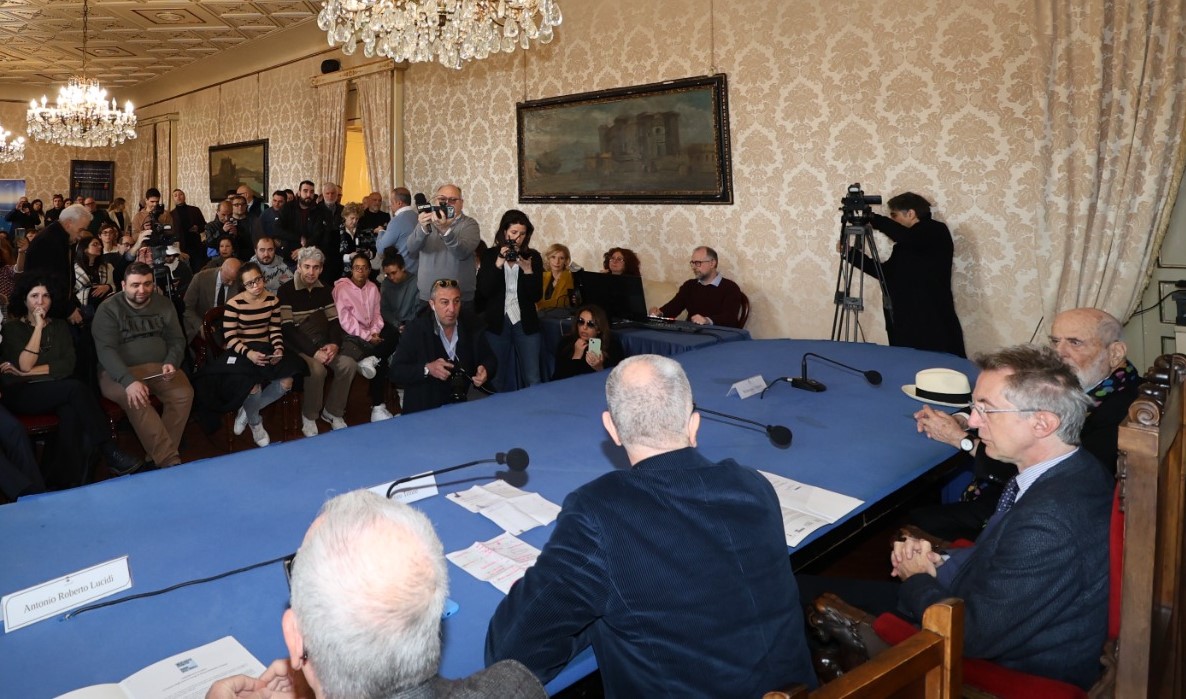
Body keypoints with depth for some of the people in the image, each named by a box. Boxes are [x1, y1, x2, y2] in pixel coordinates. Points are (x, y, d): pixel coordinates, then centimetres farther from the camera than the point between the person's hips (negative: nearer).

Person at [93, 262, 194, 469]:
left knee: (184, 394, -26)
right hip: (119, 372, -3)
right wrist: (129, 381, -31)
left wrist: (171, 363, -13)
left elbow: (177, 340, 11)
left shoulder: (164, 305, 9)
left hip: (158, 368, 4)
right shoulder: (108, 309, -5)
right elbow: (106, 350, -15)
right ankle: (170, 460, -35)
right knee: (135, 400, -35)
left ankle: (159, 456, -19)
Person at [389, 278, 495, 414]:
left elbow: (489, 359, 10)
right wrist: (428, 369, -23)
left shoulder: (472, 324, 2)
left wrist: (486, 371, -12)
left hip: (461, 407, 3)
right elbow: (396, 371, -8)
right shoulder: (416, 329, -7)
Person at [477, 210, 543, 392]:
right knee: (496, 376, 10)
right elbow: (483, 291, -10)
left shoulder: (533, 257, 0)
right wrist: (498, 264, -18)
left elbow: (537, 296, -4)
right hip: (497, 322, 0)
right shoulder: (490, 255, 0)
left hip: (525, 323, 0)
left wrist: (528, 271, -18)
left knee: (532, 380, -1)